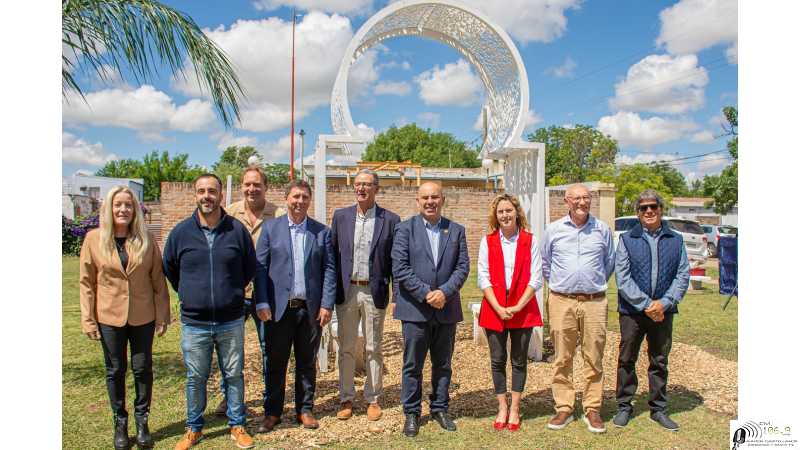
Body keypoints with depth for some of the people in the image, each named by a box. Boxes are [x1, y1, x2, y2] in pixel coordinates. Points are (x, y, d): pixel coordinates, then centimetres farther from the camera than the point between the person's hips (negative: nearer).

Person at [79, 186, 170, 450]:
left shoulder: (146, 239, -4)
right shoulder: (93, 239, -5)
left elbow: (158, 280, -1)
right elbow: (87, 282, -1)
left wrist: (162, 316, -2)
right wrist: (88, 320, -4)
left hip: (143, 317, 0)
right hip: (109, 318, 0)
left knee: (143, 369, 9)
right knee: (115, 371, 12)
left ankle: (142, 420, 27)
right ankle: (120, 422, 29)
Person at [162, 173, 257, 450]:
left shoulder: (237, 229, -4)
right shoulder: (181, 232, -3)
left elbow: (250, 268, 9)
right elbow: (169, 268, 13)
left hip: (231, 321, 0)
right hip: (193, 323, 1)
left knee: (234, 375, 11)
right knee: (195, 378, 13)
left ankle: (237, 426, 27)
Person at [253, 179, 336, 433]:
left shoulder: (322, 232, 4)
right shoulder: (271, 228, 3)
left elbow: (329, 269, 2)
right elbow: (260, 267, 0)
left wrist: (327, 305, -5)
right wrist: (262, 303, -7)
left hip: (311, 308, 1)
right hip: (279, 307, -1)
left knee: (307, 363, 12)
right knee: (275, 363, 8)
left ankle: (305, 410, 25)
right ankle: (272, 412, 23)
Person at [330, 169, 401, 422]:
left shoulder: (390, 220, -2)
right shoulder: (340, 216, 5)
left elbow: (396, 260, -1)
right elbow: (333, 254, 7)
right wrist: (330, 291, 3)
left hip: (374, 292, -2)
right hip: (346, 291, 2)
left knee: (373, 349, 9)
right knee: (346, 348, 10)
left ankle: (373, 399, 24)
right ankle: (346, 399, 24)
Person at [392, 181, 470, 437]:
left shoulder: (456, 231, 8)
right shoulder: (405, 229, -1)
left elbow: (463, 267, 2)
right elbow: (399, 268, -9)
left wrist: (444, 292, -13)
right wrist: (426, 293, -15)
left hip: (447, 308, 3)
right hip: (414, 308, -2)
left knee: (443, 364, 14)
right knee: (412, 365, 5)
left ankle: (440, 408, 29)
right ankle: (411, 414, 20)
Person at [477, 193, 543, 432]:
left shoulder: (529, 241, 0)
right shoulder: (488, 241, 2)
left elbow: (535, 278, -3)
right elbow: (483, 278, -2)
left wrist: (517, 307, -12)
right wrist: (499, 308, -11)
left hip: (523, 309, 0)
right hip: (494, 309, 1)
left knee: (519, 360, 8)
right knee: (498, 360, 7)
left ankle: (514, 409, 21)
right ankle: (502, 408, 22)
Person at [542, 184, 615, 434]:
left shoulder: (602, 229, 5)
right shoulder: (553, 230, 4)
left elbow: (609, 262, 18)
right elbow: (545, 263, 16)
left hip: (594, 302, 0)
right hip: (561, 302, 0)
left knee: (594, 359, 6)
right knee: (562, 359, 5)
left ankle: (592, 410, 17)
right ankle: (564, 409, 15)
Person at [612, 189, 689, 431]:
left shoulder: (675, 240, 6)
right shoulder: (627, 239, -1)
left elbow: (683, 275, 1)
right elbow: (622, 278, -7)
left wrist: (664, 303, -12)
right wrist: (646, 305, -14)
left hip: (663, 311, 2)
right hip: (632, 311, -2)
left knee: (660, 361, 12)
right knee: (626, 360, 7)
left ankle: (658, 409, 27)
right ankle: (624, 406, 21)